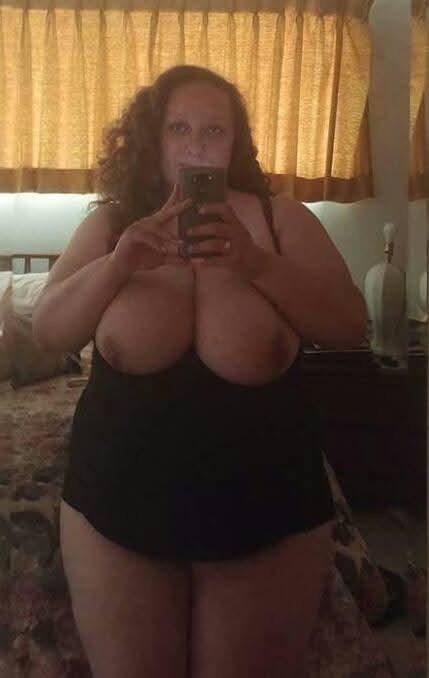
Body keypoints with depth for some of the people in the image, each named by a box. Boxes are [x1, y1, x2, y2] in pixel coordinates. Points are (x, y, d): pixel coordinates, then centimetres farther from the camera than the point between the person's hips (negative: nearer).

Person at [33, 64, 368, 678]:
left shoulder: (282, 219, -1)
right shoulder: (110, 224, 2)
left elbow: (351, 326, -9)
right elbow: (48, 332, -3)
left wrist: (257, 263, -23)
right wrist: (119, 264, -19)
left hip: (268, 514, 0)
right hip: (117, 509, 1)